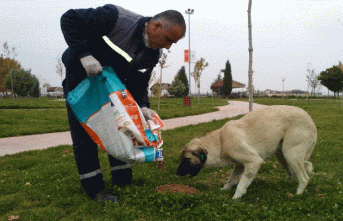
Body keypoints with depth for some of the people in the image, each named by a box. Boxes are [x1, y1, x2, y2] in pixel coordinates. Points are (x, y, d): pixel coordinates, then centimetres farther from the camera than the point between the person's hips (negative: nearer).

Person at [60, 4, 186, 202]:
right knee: (84, 134, -7)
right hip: (80, 78, -5)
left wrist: (143, 107, -22)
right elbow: (69, 19, -26)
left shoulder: (154, 55, -12)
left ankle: (123, 180, 20)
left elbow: (138, 85, -3)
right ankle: (94, 188, 2)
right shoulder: (115, 17, -31)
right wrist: (84, 54, -37)